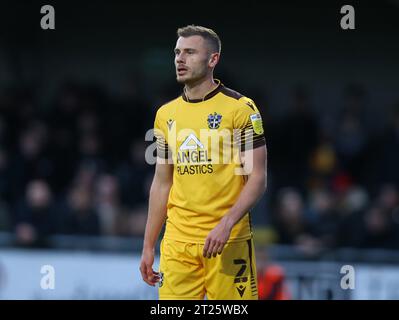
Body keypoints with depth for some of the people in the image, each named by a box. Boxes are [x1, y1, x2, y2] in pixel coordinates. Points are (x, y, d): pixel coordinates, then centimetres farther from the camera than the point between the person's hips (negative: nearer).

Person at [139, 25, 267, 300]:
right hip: (177, 242, 4)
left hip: (228, 242, -4)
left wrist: (226, 224, -21)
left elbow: (257, 179, -7)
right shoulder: (166, 114, 13)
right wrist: (148, 246, 15)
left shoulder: (240, 108, -3)